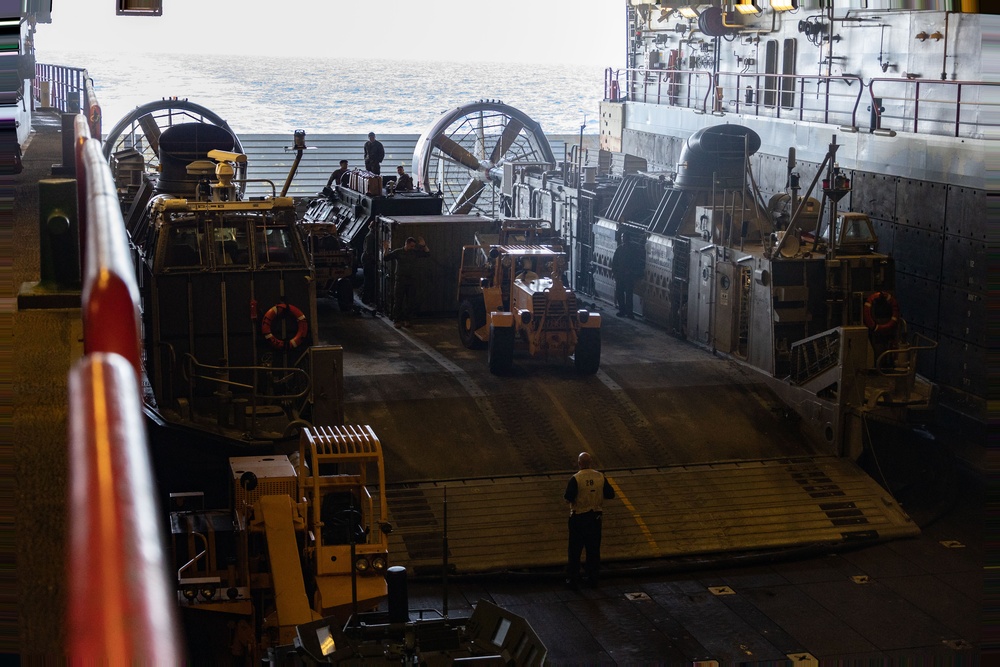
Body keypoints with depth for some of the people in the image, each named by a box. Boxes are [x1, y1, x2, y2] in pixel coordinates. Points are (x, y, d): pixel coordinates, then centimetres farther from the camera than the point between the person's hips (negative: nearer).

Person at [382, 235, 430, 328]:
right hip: (400, 280, -3)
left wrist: (424, 245, -8)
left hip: (412, 281, 3)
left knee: (411, 302, 5)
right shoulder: (398, 252, 1)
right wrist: (386, 249, -18)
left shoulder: (415, 252, 7)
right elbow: (385, 258, -2)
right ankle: (396, 321, 4)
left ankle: (406, 320, 16)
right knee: (398, 301, -2)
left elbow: (427, 253, 5)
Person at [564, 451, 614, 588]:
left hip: (578, 517, -4)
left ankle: (573, 578, 13)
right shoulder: (600, 477, -4)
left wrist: (566, 495, 1)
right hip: (595, 517, 4)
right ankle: (593, 578, 20)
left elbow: (568, 498, -21)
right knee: (594, 549, 14)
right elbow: (610, 494, 0)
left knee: (575, 550, 8)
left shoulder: (575, 479, -17)